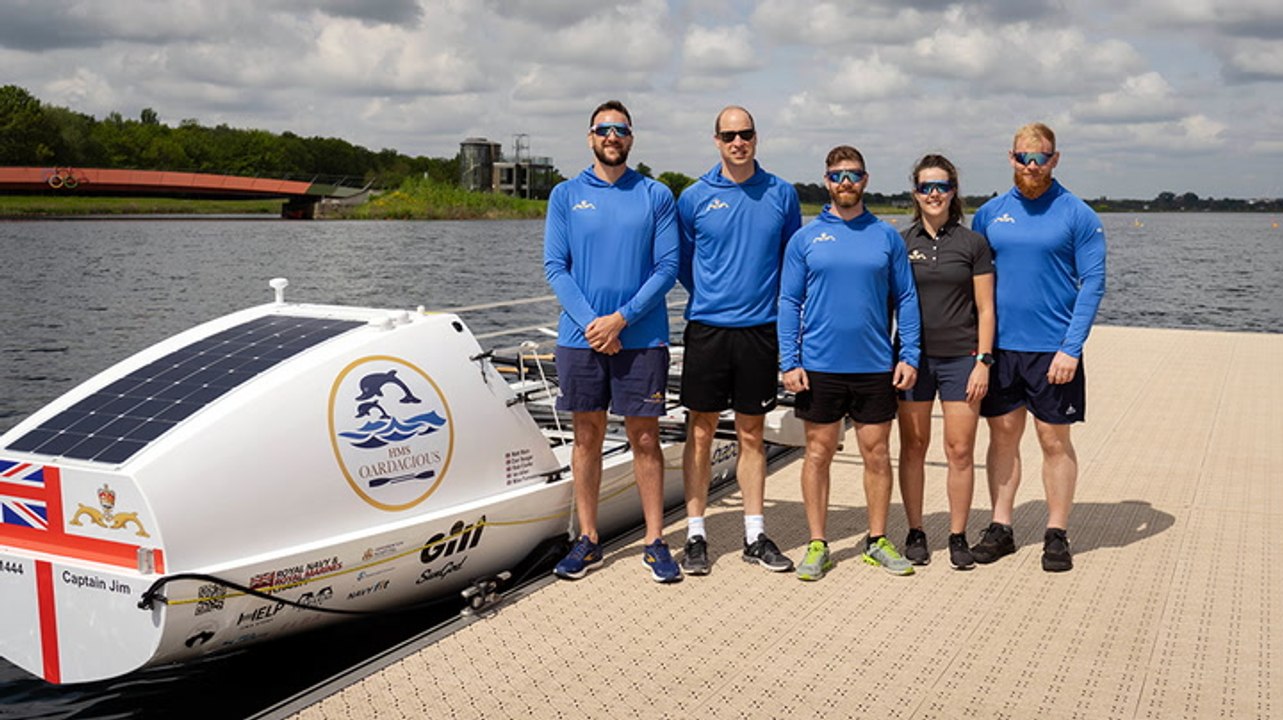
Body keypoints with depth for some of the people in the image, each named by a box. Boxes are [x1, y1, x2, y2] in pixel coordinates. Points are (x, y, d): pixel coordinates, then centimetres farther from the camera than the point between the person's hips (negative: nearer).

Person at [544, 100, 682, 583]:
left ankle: (655, 542, 13)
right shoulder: (566, 195, 7)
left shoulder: (656, 196, 4)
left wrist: (620, 319, -12)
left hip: (642, 338, -1)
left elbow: (668, 268, -2)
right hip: (580, 338, 1)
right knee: (587, 438, 9)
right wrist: (591, 322, -11)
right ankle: (588, 540, 19)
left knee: (645, 439, 3)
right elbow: (555, 267, 1)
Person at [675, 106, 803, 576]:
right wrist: (711, 296, 11)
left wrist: (774, 301, 8)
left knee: (751, 434, 9)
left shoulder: (781, 195, 4)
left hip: (760, 329, 1)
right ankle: (696, 536, 12)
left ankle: (756, 536, 17)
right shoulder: (694, 198, 1)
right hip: (707, 327, -1)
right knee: (701, 432, 3)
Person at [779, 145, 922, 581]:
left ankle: (877, 540, 22)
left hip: (876, 366, 1)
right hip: (819, 366, -1)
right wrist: (789, 362, -6)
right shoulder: (805, 238, 3)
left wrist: (910, 356, -3)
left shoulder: (887, 237, 6)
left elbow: (905, 299, 7)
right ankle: (817, 544, 16)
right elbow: (789, 303, 2)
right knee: (818, 452, 6)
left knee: (877, 453, 8)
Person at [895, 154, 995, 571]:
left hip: (960, 357, -1)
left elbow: (985, 310, 3)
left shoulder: (973, 244, 3)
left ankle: (958, 536, 12)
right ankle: (915, 533, 17)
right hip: (912, 356, 1)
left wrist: (983, 361, -5)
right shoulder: (900, 243, 6)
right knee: (913, 447, 5)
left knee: (960, 450, 0)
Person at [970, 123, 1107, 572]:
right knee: (1003, 436, 10)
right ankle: (1000, 528, 20)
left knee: (1054, 441, 5)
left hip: (1053, 349, -3)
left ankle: (1057, 535, 16)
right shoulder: (990, 213, 7)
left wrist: (1071, 348, -15)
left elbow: (1092, 284, -6)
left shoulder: (1078, 215, -3)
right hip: (999, 346, 3)